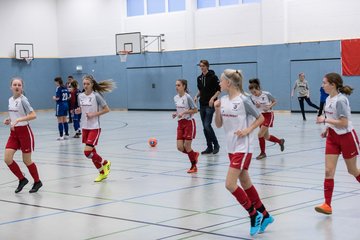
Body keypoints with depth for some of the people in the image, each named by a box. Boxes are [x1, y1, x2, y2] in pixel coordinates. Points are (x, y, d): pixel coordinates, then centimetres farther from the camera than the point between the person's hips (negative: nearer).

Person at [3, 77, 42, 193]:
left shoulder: (23, 100, -14)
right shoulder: (10, 100, 8)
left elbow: (33, 115, -22)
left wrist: (18, 120, -27)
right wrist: (9, 120, 3)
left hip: (24, 131, -6)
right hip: (14, 132, 6)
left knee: (26, 160, 4)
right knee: (7, 158, -5)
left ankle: (37, 182, 25)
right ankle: (22, 179, 14)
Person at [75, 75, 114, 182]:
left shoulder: (96, 96, -12)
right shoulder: (81, 96, 5)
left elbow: (107, 109, -9)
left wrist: (94, 114, -17)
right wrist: (78, 111, -3)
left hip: (94, 128, -6)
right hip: (85, 127, 6)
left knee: (87, 152, -13)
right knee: (92, 152, 10)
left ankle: (105, 163, 12)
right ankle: (102, 172, 26)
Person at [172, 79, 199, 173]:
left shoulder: (187, 97, -14)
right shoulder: (175, 98, 6)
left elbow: (195, 110, -12)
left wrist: (184, 113, -20)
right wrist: (176, 113, 0)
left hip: (189, 122, -6)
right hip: (180, 123, 6)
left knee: (187, 147, -3)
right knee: (180, 147, -1)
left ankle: (194, 166, 16)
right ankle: (194, 155, 28)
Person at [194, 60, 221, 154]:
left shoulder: (213, 77, -8)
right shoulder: (199, 78, 11)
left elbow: (219, 90, -8)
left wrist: (213, 98, -20)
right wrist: (197, 96, 4)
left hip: (210, 105, -7)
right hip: (202, 105, 7)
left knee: (207, 125, -14)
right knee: (205, 127, 7)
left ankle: (216, 145, 2)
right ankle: (209, 147, 14)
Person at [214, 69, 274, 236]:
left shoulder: (243, 100, -14)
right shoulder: (223, 100, 6)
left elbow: (260, 118, -4)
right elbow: (218, 125, 10)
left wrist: (248, 130, -15)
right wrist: (217, 109, -5)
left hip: (243, 148, -8)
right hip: (232, 148, 8)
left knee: (230, 184, -12)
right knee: (245, 183, 14)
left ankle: (255, 215, 3)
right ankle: (264, 216, 26)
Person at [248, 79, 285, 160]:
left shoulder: (266, 94, -19)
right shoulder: (252, 97, -8)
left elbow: (275, 102, -5)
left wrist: (269, 107, -22)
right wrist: (256, 106, -17)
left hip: (268, 115, -6)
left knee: (260, 134, -12)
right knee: (266, 136, 12)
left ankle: (262, 153, 6)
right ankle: (280, 141, 38)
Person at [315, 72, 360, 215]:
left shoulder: (340, 100, -21)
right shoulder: (328, 99, 5)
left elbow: (344, 123, -25)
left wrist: (325, 120, -22)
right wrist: (327, 129, 7)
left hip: (346, 137, -7)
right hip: (332, 137, 7)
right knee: (328, 171, -3)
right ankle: (327, 205, -3)